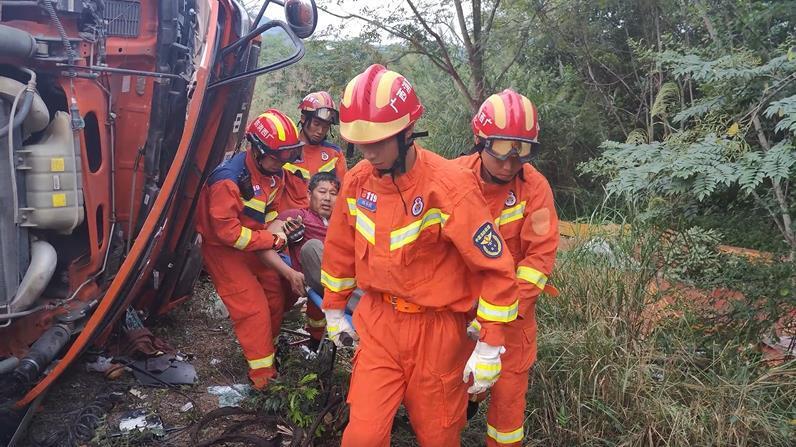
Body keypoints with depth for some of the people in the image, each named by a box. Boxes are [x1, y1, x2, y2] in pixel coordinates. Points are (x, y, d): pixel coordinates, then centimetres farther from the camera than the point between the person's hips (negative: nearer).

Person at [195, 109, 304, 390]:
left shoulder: (274, 173, -4)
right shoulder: (229, 179, -29)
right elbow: (228, 232, -28)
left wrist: (276, 228, -10)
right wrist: (271, 240, -23)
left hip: (254, 247, 8)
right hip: (223, 249, -8)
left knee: (275, 300, 12)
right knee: (253, 308, -11)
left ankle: (267, 348, 34)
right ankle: (263, 373, 1)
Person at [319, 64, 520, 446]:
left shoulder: (450, 186, -21)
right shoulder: (357, 180, -4)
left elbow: (496, 266, -16)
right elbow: (340, 248, 11)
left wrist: (490, 345, -14)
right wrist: (333, 309, 18)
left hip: (436, 330, -3)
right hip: (378, 323, 4)